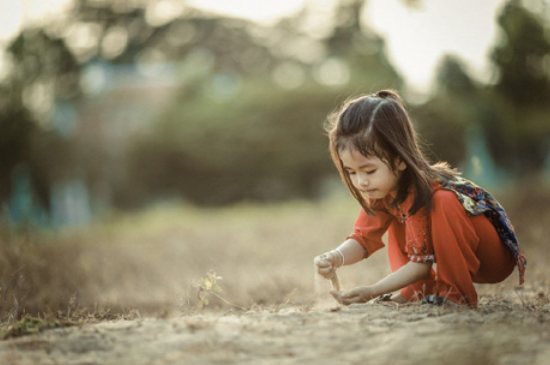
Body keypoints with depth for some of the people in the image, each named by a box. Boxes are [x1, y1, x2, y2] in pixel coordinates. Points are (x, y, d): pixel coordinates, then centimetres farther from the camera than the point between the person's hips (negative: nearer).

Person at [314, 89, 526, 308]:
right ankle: (417, 292, 1)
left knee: (444, 203, -33)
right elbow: (364, 237, -5)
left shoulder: (422, 191, -30)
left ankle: (456, 293, -22)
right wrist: (335, 258, -26)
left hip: (498, 257, -8)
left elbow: (422, 262, -27)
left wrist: (373, 291, -33)